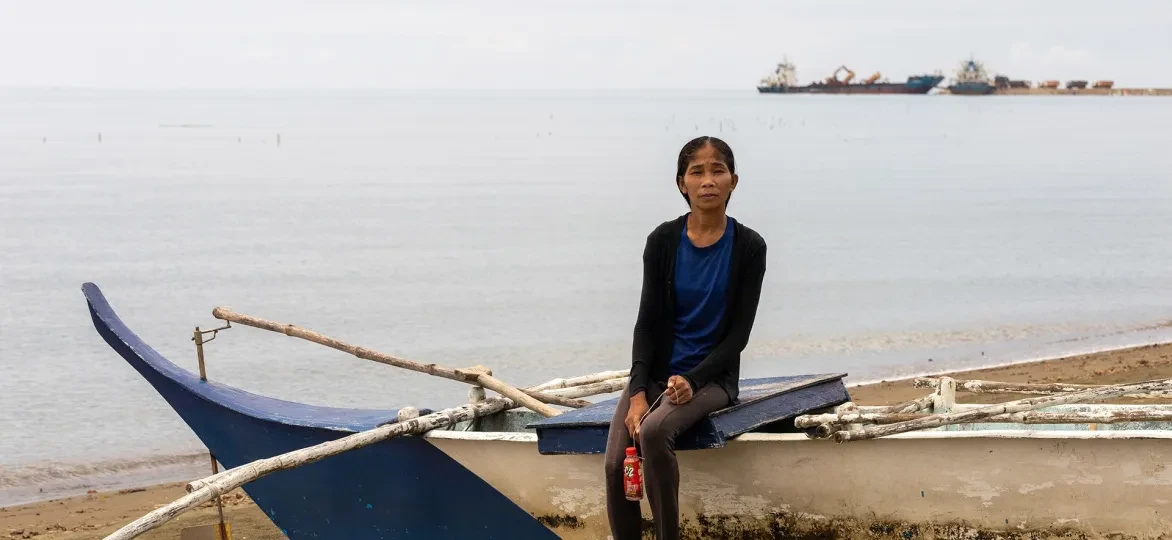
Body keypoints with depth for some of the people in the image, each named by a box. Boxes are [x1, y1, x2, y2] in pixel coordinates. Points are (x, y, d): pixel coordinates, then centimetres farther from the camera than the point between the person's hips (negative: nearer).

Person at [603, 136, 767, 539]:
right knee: (617, 463, -21)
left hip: (712, 375, -2)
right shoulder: (663, 240, -1)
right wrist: (638, 392, -14)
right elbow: (647, 322, -1)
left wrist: (691, 380, -18)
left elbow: (738, 333, -5)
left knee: (653, 430, -32)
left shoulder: (748, 247, -6)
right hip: (656, 372, 3)